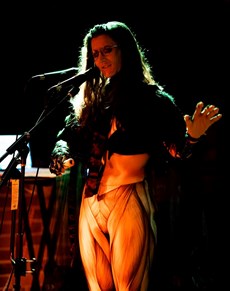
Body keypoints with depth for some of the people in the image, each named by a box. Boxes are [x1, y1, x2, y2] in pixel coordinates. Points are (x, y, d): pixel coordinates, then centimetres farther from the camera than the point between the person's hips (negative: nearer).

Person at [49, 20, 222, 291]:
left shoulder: (153, 98, -3)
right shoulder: (90, 99, 13)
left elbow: (177, 151, -6)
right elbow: (67, 138, 14)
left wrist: (193, 136, -27)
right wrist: (62, 156, -8)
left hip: (129, 198, -6)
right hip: (91, 200, 6)